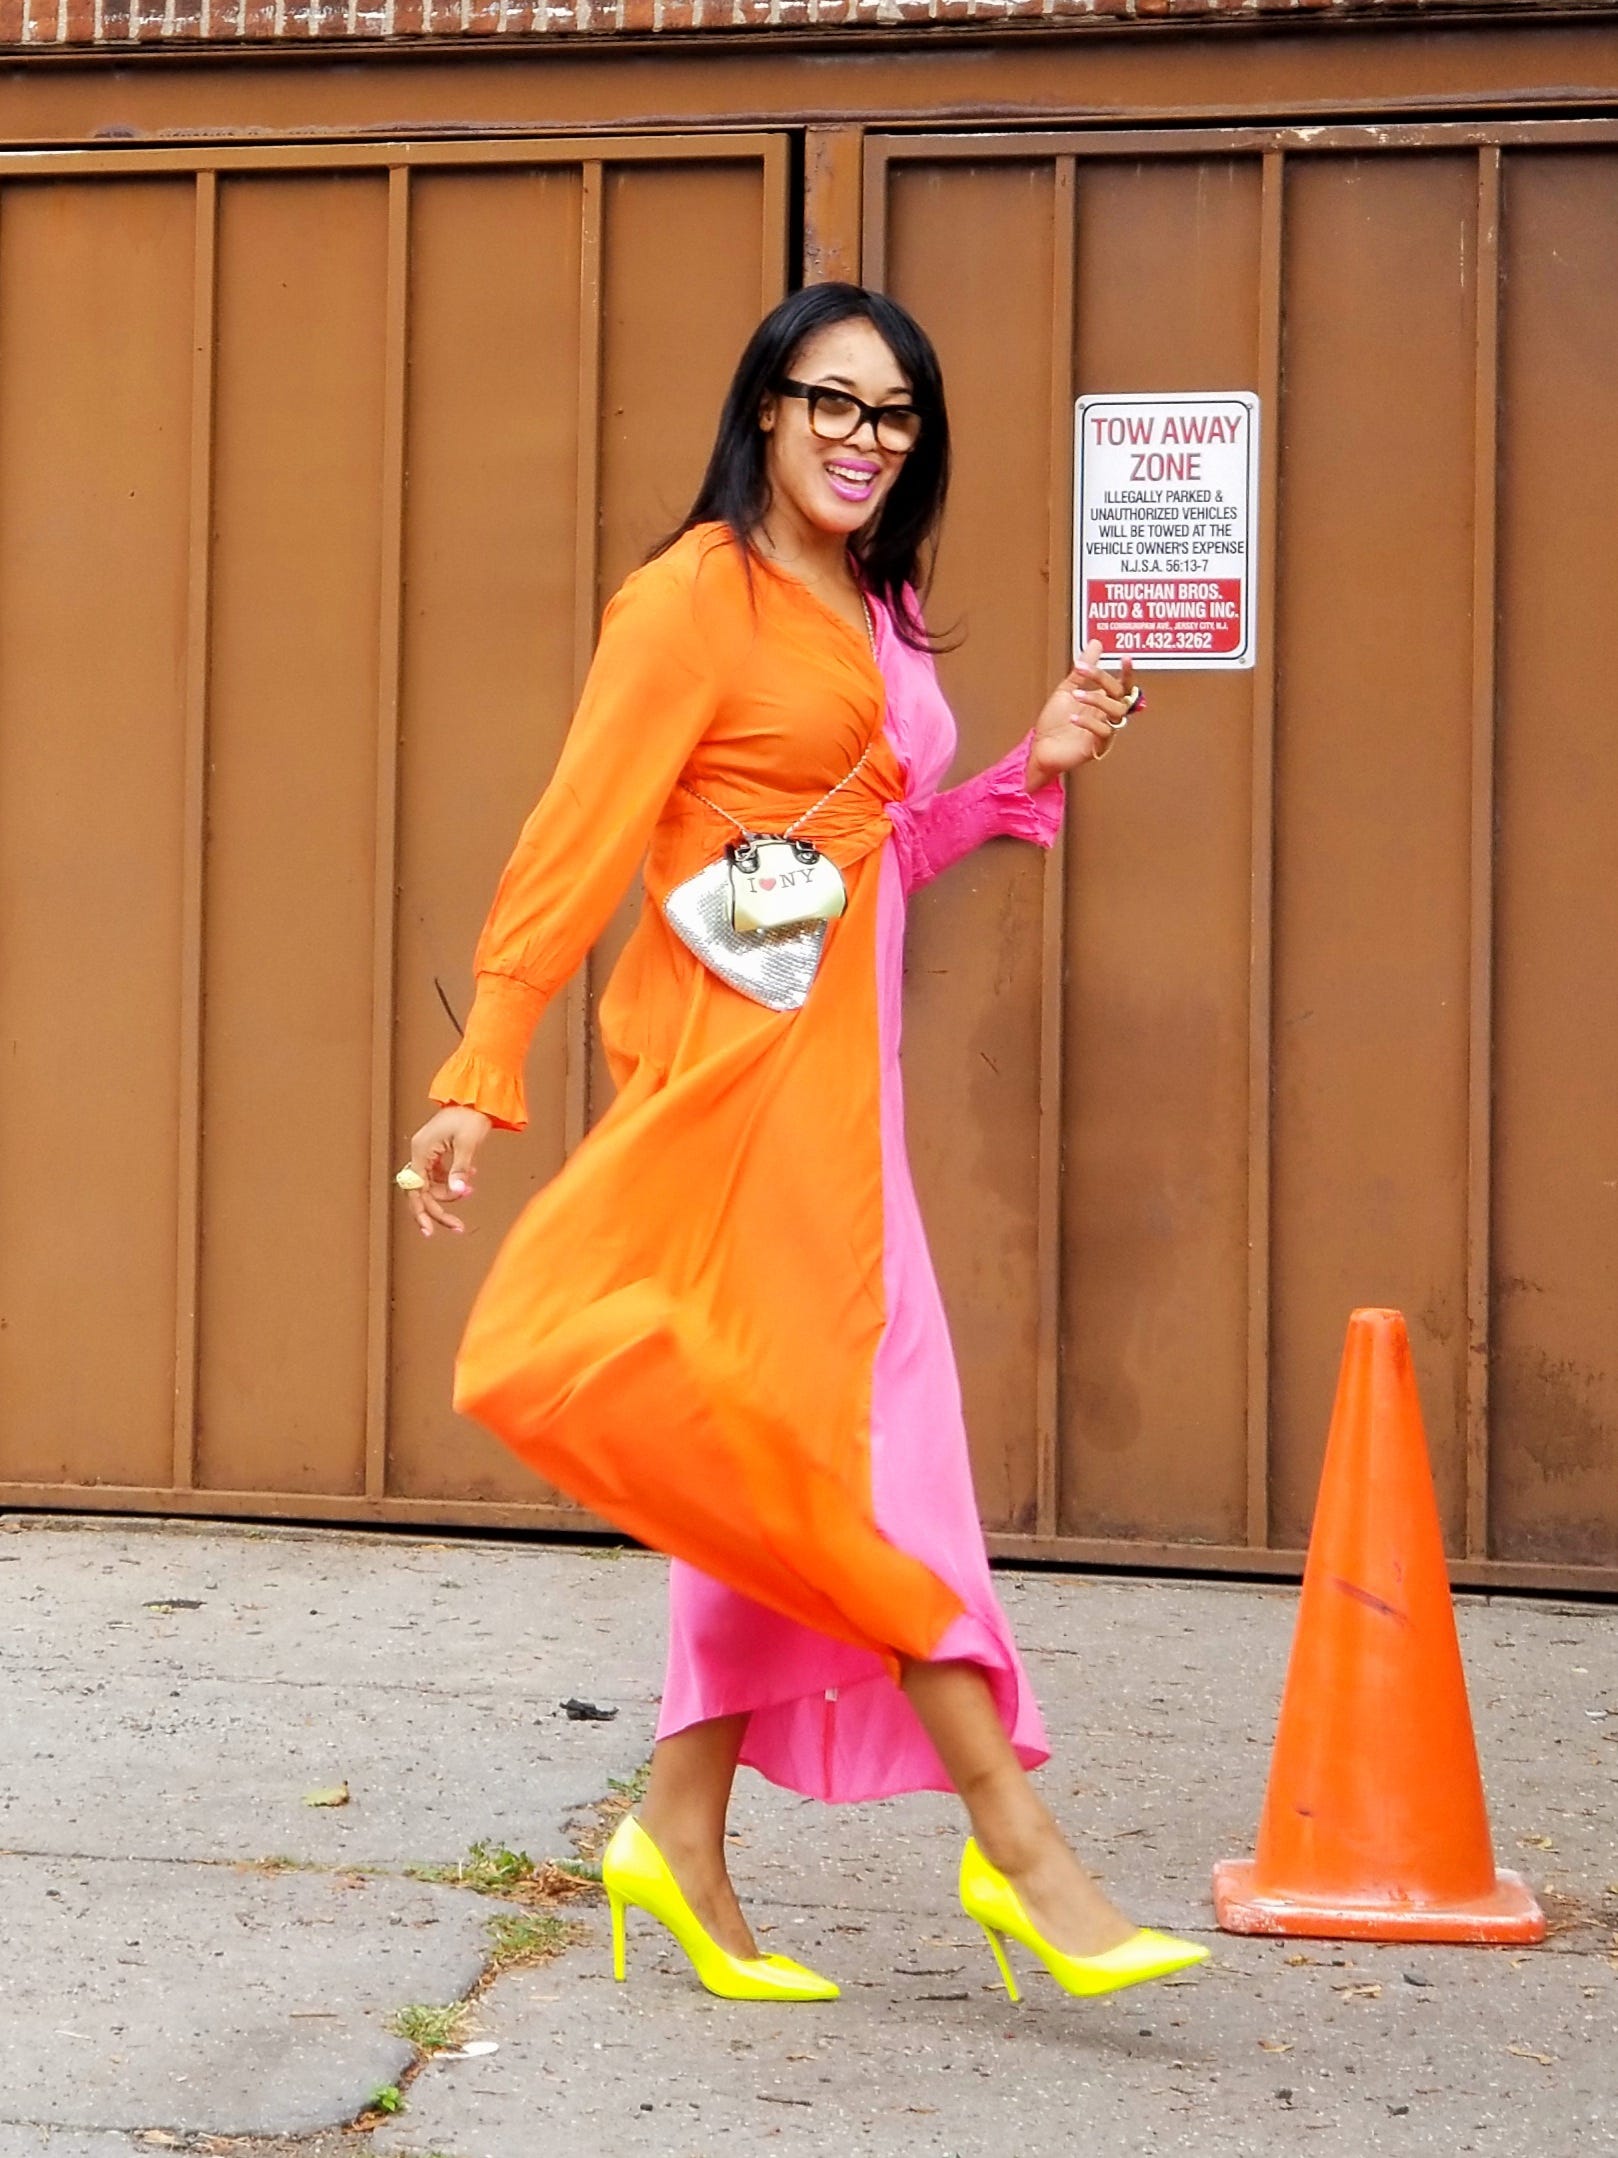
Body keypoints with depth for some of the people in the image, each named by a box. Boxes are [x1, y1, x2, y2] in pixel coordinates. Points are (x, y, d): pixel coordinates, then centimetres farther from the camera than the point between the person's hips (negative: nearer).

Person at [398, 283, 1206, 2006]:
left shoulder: (872, 615, 17)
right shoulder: (697, 599, -8)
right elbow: (578, 840, -13)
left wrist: (1033, 768, 8)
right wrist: (480, 1072, -17)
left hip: (832, 1059, 9)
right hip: (741, 1055, -9)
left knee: (793, 1459, 9)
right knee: (854, 1433, -7)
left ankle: (684, 1846, 16)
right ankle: (1018, 1844, -4)